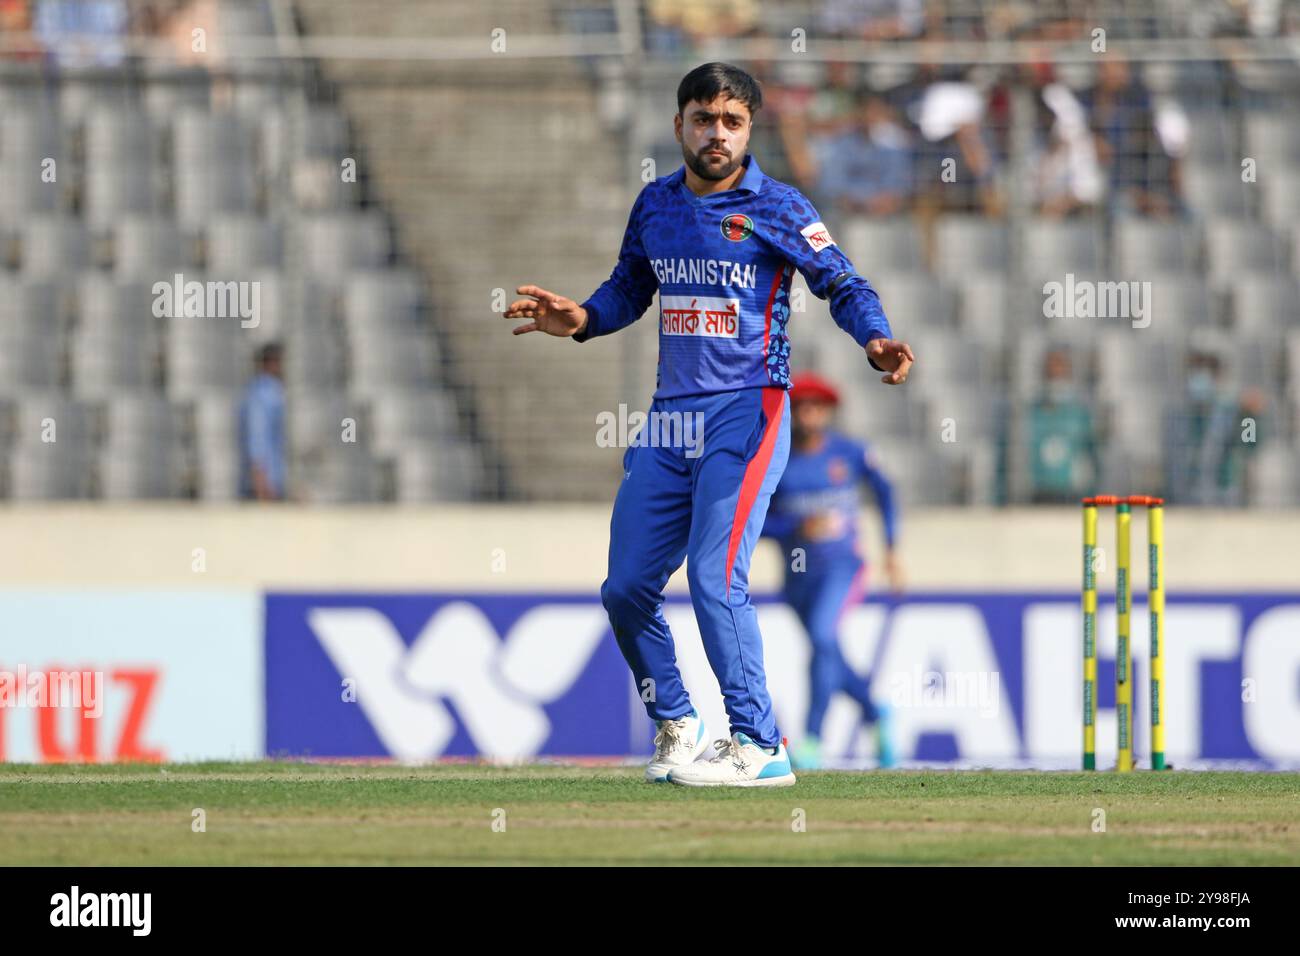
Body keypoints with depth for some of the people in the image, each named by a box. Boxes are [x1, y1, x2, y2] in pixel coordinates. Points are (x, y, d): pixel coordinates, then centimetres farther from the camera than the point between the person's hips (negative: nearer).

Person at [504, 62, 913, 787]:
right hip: (670, 415, 6)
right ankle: (676, 727, 24)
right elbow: (629, 290, 22)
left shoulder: (776, 208, -5)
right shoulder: (656, 205, 11)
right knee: (627, 587, 6)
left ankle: (759, 746, -12)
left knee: (715, 579, -18)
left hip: (746, 412, -6)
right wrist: (580, 319, 3)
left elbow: (843, 285, -2)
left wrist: (874, 340, -20)